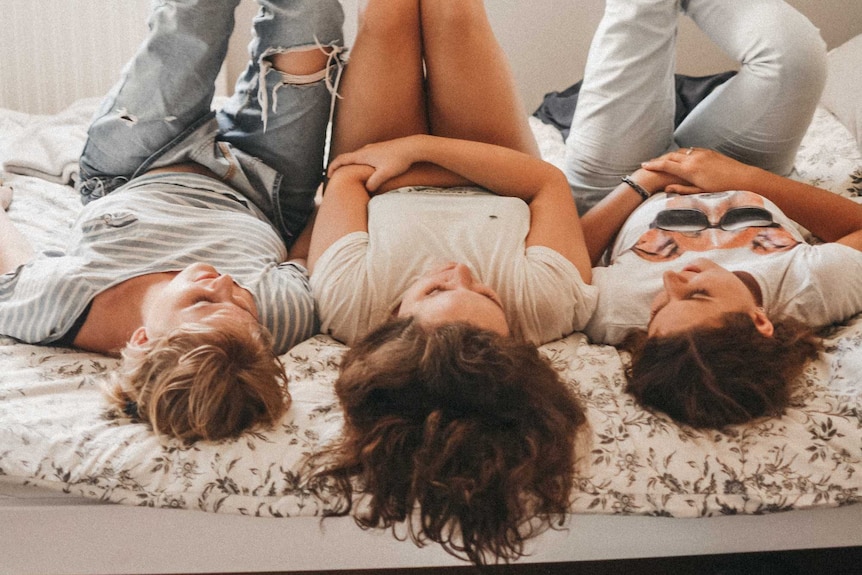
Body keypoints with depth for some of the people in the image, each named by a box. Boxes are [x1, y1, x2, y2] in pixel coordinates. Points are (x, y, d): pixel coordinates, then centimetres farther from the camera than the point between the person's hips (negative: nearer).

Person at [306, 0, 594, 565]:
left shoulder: (350, 300, -47)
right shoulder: (543, 304, -45)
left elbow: (347, 177, -26)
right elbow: (550, 181, -28)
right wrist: (422, 147, -33)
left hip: (387, 194, 0)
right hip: (500, 198, 1)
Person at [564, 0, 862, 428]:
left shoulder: (615, 312, -44)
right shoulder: (816, 289, -41)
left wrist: (642, 182, -26)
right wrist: (743, 177, -31)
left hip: (623, 188, -1)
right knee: (792, 46, -10)